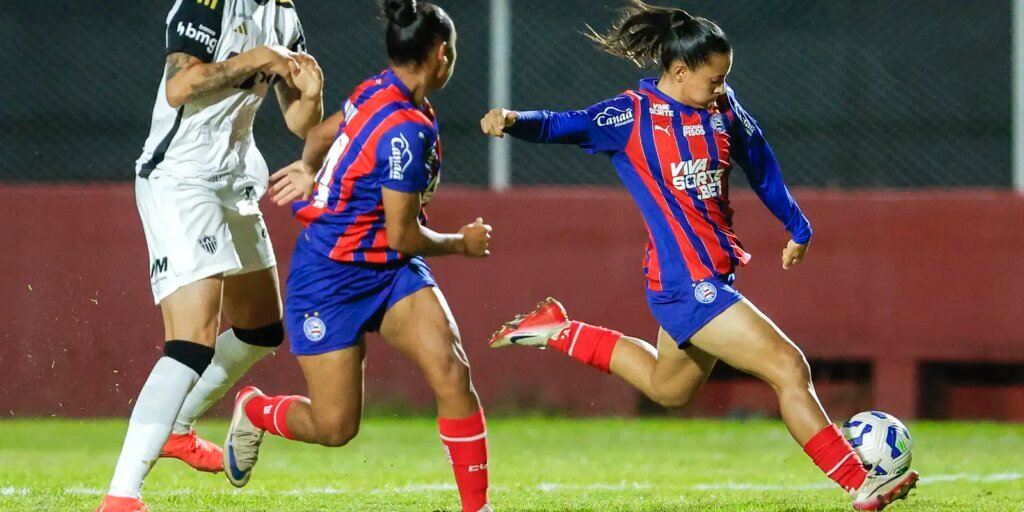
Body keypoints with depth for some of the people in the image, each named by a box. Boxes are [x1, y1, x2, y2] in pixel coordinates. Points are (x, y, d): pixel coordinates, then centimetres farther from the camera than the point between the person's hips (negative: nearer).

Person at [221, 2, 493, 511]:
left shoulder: (376, 92, -1)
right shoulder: (406, 132, -27)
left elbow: (324, 131, 19)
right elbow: (403, 235, -20)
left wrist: (308, 168, 37)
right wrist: (461, 243, -4)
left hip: (391, 272, 8)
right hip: (331, 279, -8)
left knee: (451, 369, -15)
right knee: (334, 427, 0)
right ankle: (255, 410, 33)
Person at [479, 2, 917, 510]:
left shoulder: (723, 108, 5)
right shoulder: (634, 115, -12)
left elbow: (759, 163, 18)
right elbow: (564, 126, -19)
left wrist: (797, 227, 26)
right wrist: (515, 120, -39)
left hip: (713, 274, 9)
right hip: (687, 282, -9)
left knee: (667, 388, 29)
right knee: (788, 367, -14)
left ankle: (559, 331, 38)